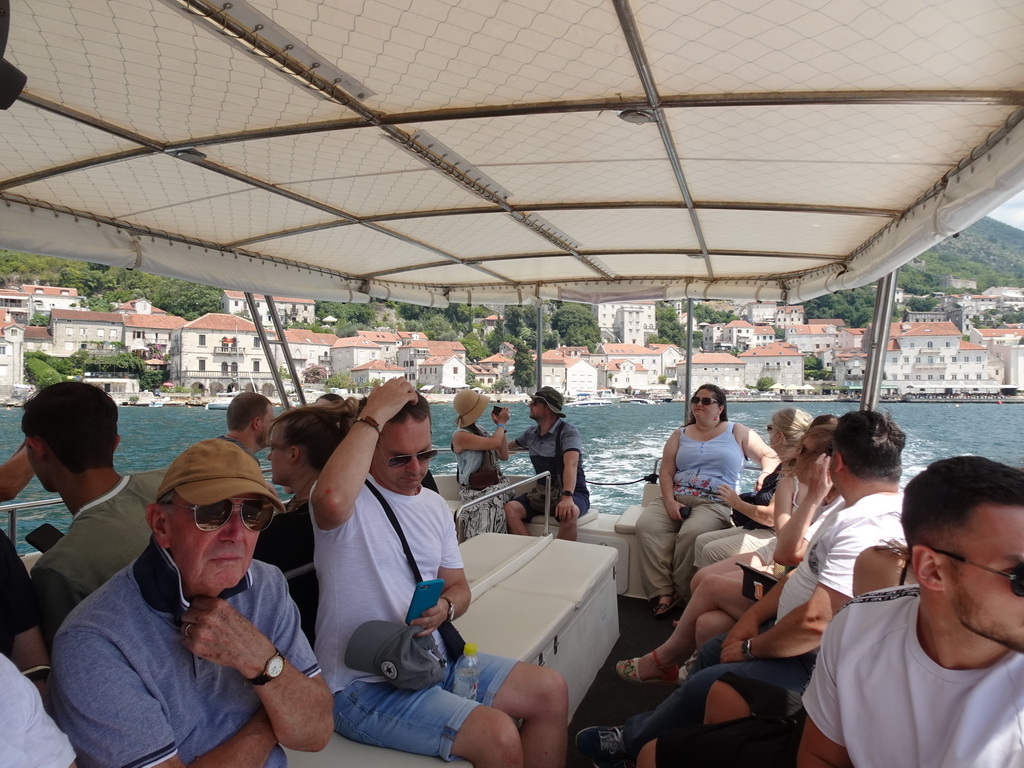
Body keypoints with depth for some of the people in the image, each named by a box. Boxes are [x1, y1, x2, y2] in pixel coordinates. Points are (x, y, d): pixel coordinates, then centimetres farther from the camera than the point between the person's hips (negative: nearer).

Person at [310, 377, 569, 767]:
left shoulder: (435, 505, 9)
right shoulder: (350, 495, -15)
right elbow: (332, 502, -42)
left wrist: (444, 607, -11)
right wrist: (373, 415, -30)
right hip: (365, 686, -7)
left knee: (551, 690, 3)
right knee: (498, 736, -22)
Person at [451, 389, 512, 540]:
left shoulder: (480, 430, 15)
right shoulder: (460, 435, -10)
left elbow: (504, 455, 12)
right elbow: (495, 443, -19)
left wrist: (501, 426, 10)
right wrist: (501, 423, 1)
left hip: (495, 484, 7)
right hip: (476, 492, -7)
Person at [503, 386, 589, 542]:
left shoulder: (568, 432, -12)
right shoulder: (531, 433, 9)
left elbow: (571, 465, -30)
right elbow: (507, 447, 31)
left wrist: (567, 497, -44)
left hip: (572, 492, -5)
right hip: (542, 493, 5)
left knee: (568, 514, -40)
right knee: (509, 509, -24)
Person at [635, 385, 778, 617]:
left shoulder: (737, 432, 13)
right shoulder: (681, 434, 18)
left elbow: (770, 456, 10)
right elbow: (665, 471, 8)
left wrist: (766, 475, -13)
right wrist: (670, 502, -8)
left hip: (715, 503, -3)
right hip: (676, 499, 3)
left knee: (690, 533, -35)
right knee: (646, 526, -26)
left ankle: (681, 594, -16)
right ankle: (663, 592, -24)